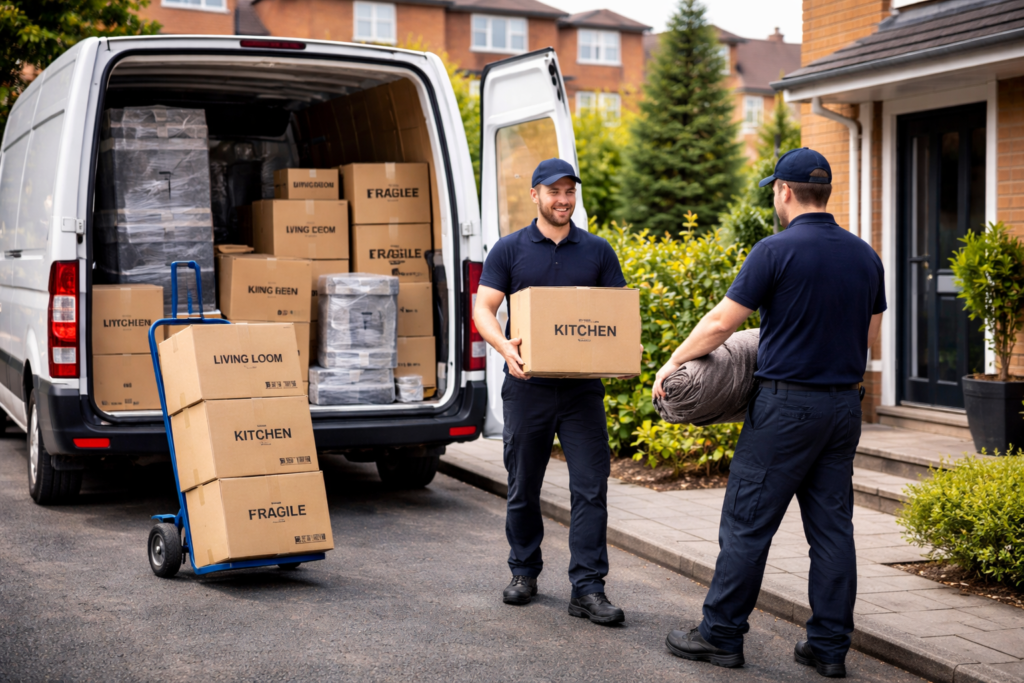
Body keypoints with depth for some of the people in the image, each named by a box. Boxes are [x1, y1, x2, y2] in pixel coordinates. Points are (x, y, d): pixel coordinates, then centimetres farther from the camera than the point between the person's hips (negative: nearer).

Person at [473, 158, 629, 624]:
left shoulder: (598, 251, 8)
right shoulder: (509, 250, 3)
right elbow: (483, 309, -3)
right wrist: (505, 347, -22)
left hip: (582, 388, 1)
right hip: (528, 387, 0)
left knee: (591, 488, -5)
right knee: (523, 486, 11)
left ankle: (587, 589, -1)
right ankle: (524, 572, 29)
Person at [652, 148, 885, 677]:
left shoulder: (777, 251, -12)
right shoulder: (865, 256, 7)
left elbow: (721, 322, -10)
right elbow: (871, 333, 16)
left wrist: (674, 362, 3)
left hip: (787, 405, -6)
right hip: (844, 405, 6)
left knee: (747, 522, 3)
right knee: (832, 527, 9)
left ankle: (721, 634, 11)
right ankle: (829, 646, 13)